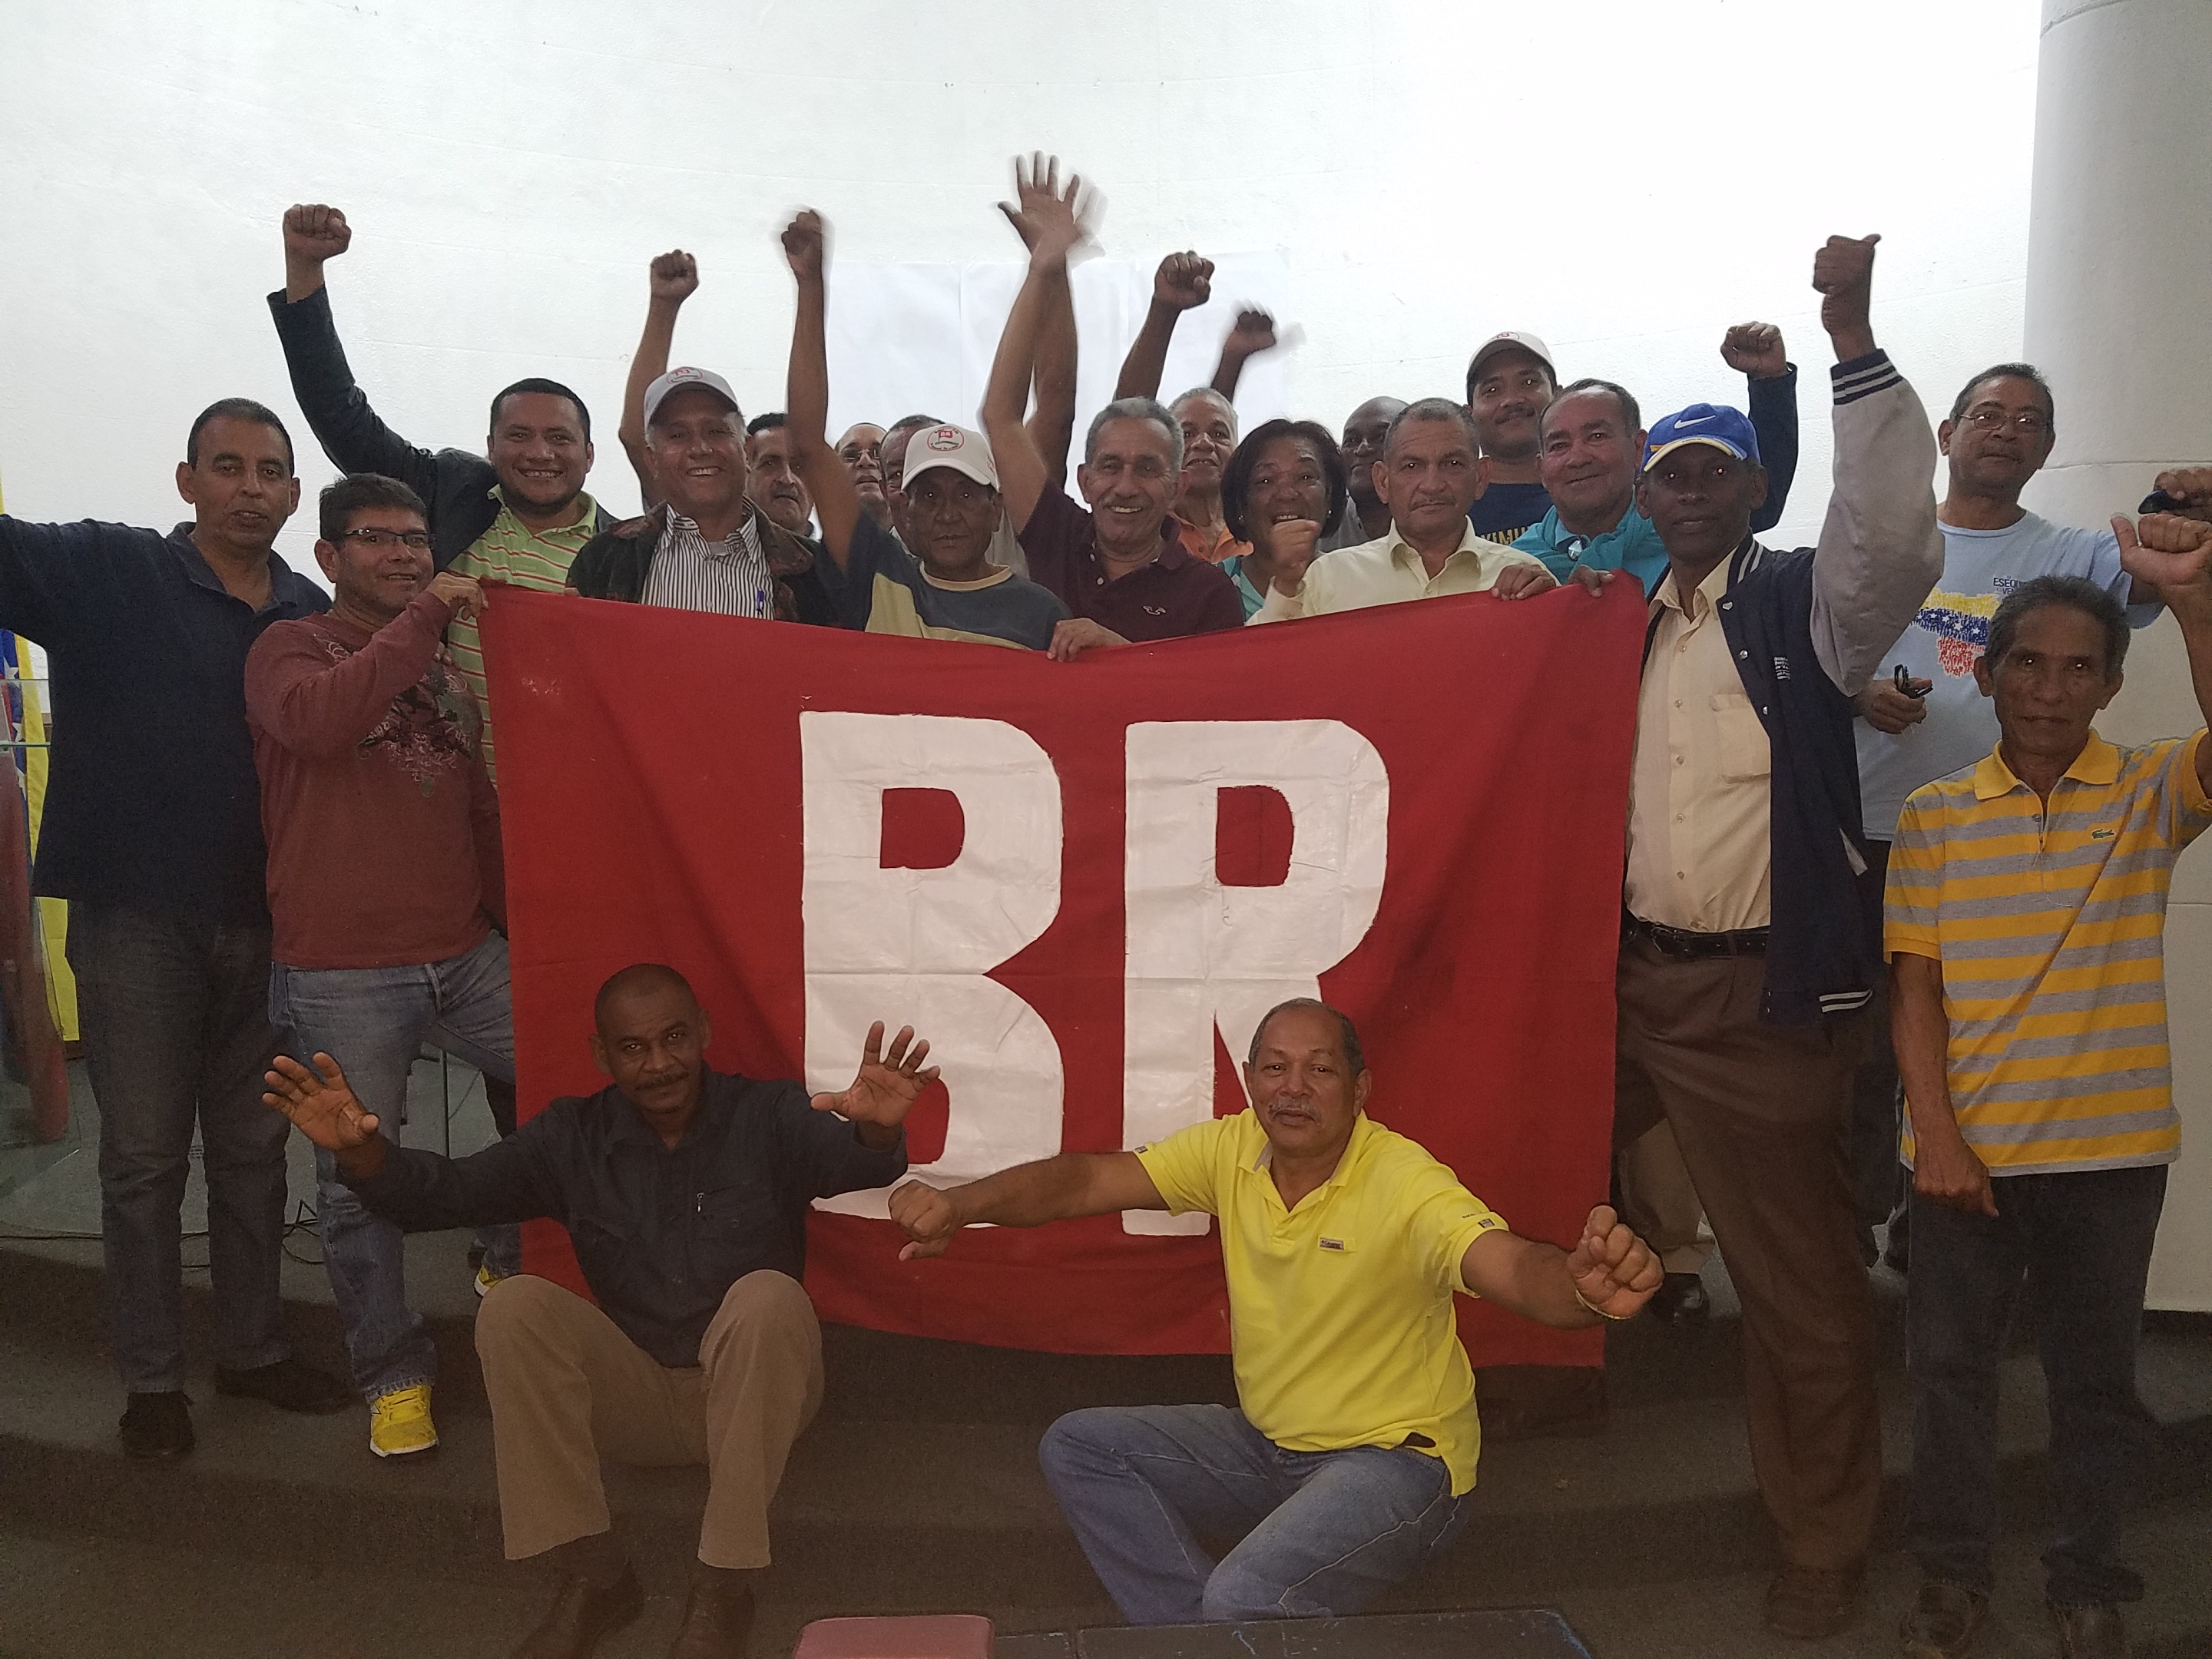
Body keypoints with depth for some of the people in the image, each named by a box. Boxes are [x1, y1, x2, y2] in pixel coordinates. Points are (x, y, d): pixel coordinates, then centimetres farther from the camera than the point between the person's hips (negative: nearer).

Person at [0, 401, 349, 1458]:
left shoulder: (315, 617, 6)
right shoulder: (107, 575, -4)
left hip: (266, 923, 4)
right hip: (134, 920, -3)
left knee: (253, 1149, 14)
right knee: (143, 1155, 6)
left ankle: (252, 1350, 28)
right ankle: (150, 1378, 20)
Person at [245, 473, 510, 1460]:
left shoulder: (448, 670, 17)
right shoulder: (291, 647, 0)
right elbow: (318, 719, -25)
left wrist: (522, 925, 18)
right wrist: (425, 615, -21)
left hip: (467, 955, 5)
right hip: (341, 975, -5)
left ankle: (519, 1265, 22)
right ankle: (392, 1374, 20)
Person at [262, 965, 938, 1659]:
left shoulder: (771, 1117, -9)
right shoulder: (573, 1138, 1)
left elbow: (854, 1161, -29)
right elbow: (450, 1191, -9)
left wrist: (876, 1132, -54)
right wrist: (363, 1152, -30)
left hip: (754, 1392, -3)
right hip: (637, 1392, 3)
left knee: (767, 1296, -33)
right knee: (513, 1306, -19)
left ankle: (723, 1586, -23)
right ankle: (592, 1574, -13)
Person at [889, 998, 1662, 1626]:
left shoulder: (1407, 1185, -24)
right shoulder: (1231, 1150, -7)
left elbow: (1517, 1269, -40)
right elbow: (1085, 1179, -8)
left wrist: (1585, 1286, -65)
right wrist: (957, 1205, -24)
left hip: (1394, 1457, -6)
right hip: (1267, 1439, 7)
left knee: (1246, 1600, -31)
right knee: (1078, 1447, -2)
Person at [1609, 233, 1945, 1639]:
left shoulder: (1806, 602, -4)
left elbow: (1896, 531, -24)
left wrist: (1851, 336, -27)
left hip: (1766, 994, -5)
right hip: (1629, 975, 5)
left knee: (1801, 1282, 6)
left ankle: (1826, 1545, 26)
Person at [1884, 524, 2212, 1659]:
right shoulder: (1934, 816, 1)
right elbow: (1914, 985, -1)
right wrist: (1936, 1136, -8)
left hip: (2111, 1147, 0)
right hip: (1966, 1149, 0)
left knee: (2097, 1375, 13)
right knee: (1949, 1365, 10)